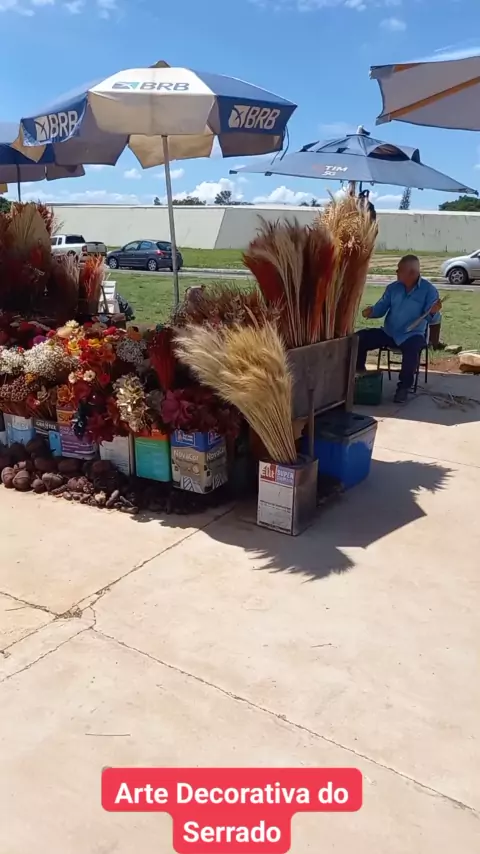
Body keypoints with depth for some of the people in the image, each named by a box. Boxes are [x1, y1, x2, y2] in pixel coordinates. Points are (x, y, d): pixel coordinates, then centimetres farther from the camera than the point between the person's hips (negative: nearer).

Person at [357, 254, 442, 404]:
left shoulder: (429, 290, -8)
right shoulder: (393, 287, 5)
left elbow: (433, 319, -13)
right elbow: (381, 308, 7)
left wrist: (433, 313, -37)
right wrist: (371, 311, -16)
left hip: (412, 335, -4)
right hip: (388, 333, 4)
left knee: (412, 348, -38)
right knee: (359, 338, -13)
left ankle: (404, 386, -18)